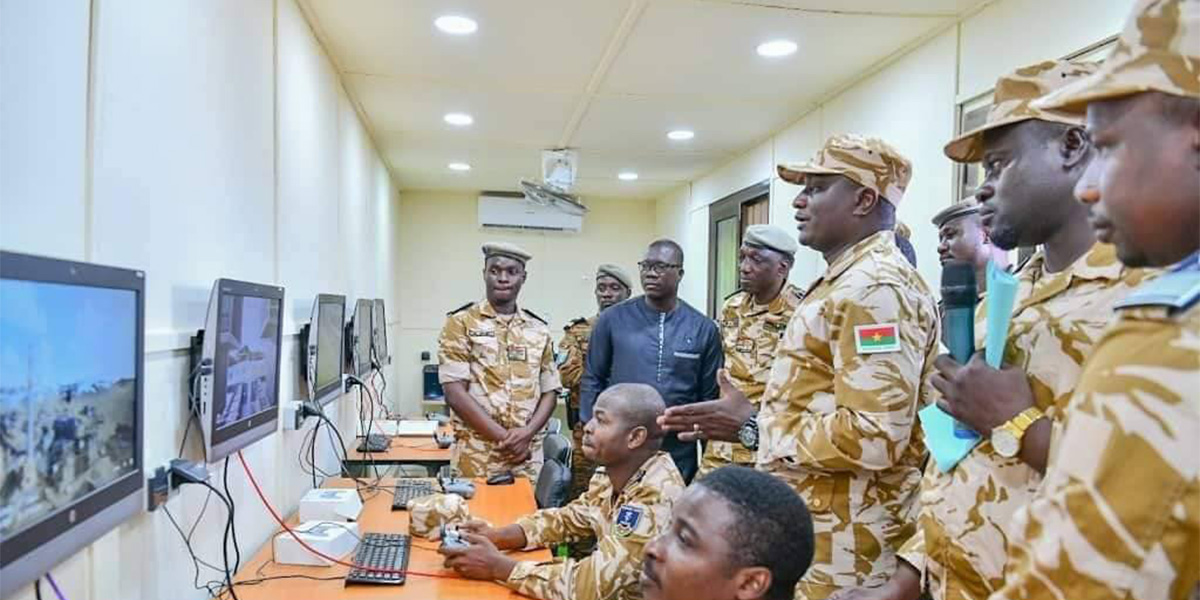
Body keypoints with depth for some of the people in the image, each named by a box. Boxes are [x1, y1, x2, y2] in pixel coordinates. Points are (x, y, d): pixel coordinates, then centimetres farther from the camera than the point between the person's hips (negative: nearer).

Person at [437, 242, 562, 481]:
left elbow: (549, 392, 9)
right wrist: (504, 437, -13)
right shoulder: (461, 323, -2)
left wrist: (527, 433, -9)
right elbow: (455, 393, -9)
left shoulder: (539, 330, 9)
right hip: (477, 458, -3)